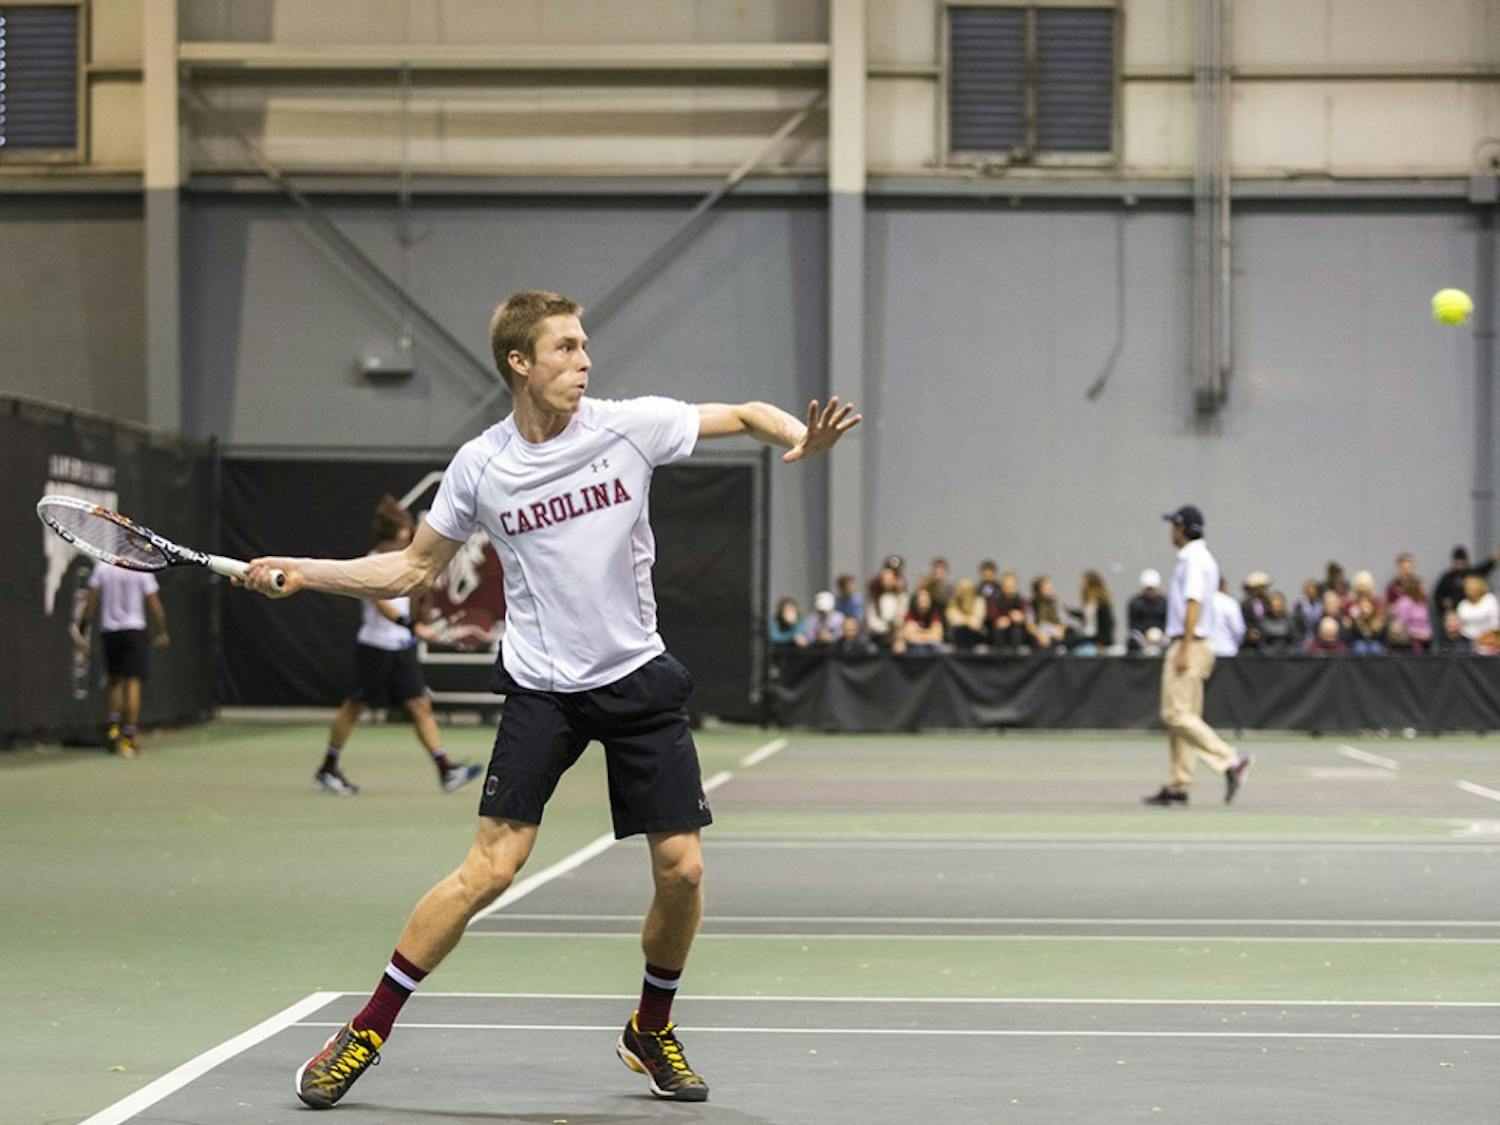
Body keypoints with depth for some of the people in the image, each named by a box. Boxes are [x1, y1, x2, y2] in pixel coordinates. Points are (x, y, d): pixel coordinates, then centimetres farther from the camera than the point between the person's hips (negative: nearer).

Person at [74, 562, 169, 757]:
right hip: (134, 630, -3)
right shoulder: (143, 571, -6)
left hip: (109, 629, 3)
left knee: (115, 680, 19)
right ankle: (129, 737, -5)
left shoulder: (102, 567, 0)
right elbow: (154, 605, -4)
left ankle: (113, 726, 6)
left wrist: (82, 630, 7)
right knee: (133, 682, -2)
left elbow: (91, 602, 0)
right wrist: (162, 632, 10)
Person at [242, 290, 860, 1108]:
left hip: (638, 678, 2)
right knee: (490, 868, -11)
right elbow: (412, 568, 8)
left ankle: (651, 1031, 23)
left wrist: (801, 438, -19)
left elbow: (747, 415, 3)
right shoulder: (480, 467, -4)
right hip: (542, 687, -1)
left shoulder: (630, 425, -6)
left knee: (681, 869, -3)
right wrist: (302, 573, -2)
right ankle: (365, 1033, 1)